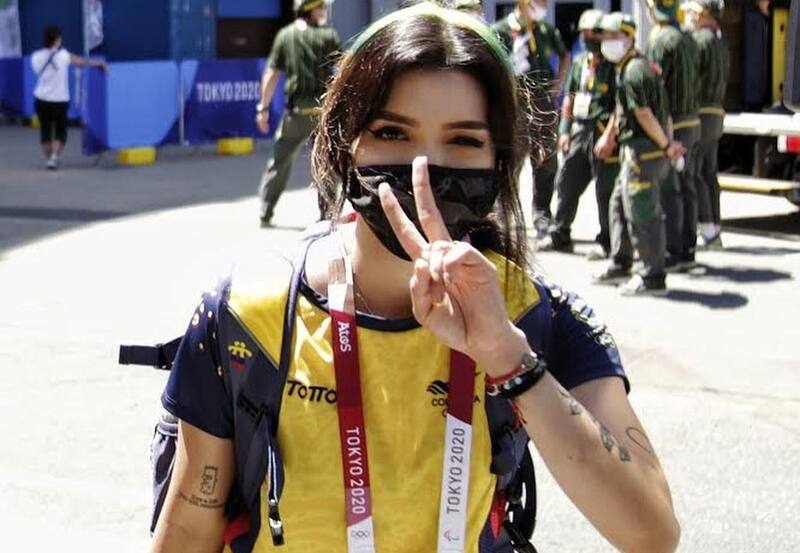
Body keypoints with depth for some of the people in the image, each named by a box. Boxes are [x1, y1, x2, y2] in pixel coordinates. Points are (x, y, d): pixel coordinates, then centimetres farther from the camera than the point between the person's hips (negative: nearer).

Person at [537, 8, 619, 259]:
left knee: (606, 190, -2)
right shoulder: (579, 62, 14)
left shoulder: (614, 66, -8)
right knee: (566, 182, 11)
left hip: (603, 132, -7)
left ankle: (606, 242, 5)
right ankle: (559, 235, 22)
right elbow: (570, 97, 19)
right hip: (579, 132, 7)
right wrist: (564, 130, 12)